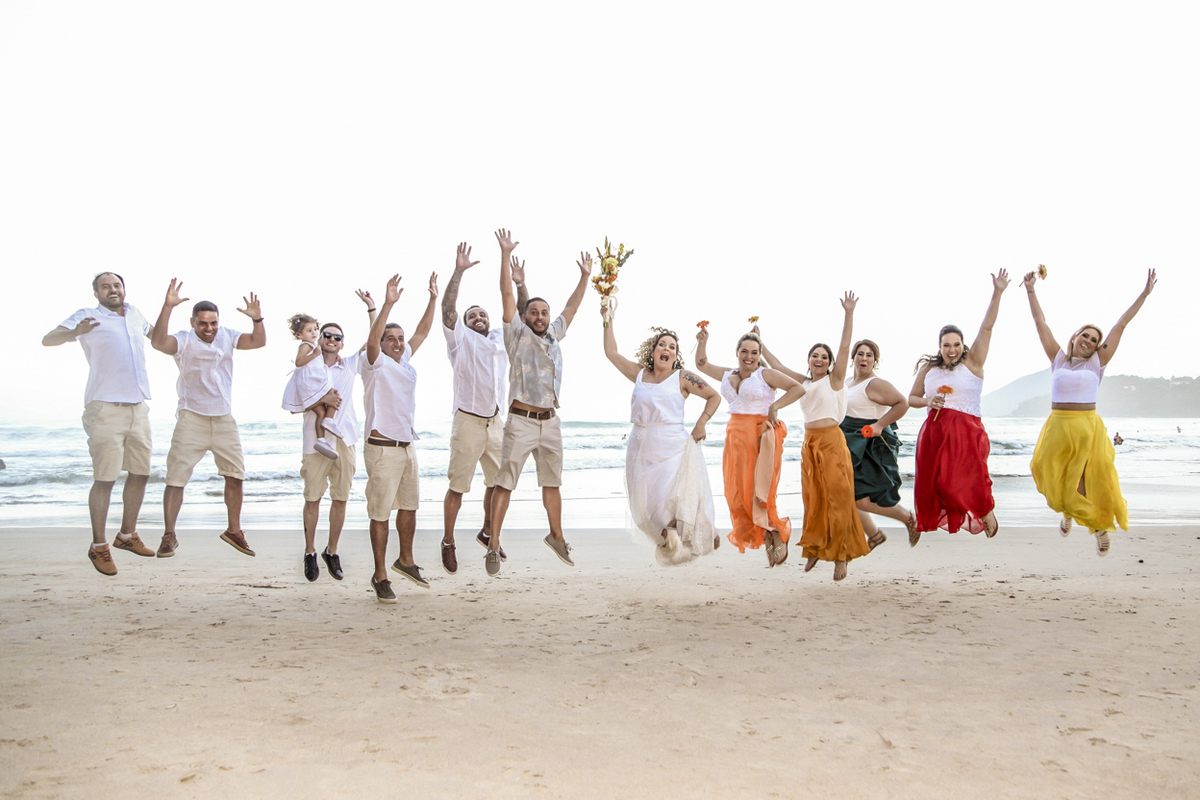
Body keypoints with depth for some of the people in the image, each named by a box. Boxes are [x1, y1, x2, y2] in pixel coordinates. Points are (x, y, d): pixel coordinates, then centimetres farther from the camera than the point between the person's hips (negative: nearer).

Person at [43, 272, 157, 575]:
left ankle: (127, 535, 26)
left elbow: (155, 334, 40)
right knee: (105, 479, -7)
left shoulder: (134, 314, 17)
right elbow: (48, 339, -15)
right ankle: (98, 546, 3)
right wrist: (75, 332, -33)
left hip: (138, 408, 7)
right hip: (105, 409, -6)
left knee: (140, 473, 12)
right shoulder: (88, 317, 0)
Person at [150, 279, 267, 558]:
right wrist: (168, 307, -39)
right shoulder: (184, 340, -8)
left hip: (224, 419, 4)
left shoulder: (227, 337, 5)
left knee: (236, 476, 8)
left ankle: (234, 531, 23)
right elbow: (158, 342, -28)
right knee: (176, 478, -4)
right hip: (191, 419, -4)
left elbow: (258, 342, -4)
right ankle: (169, 536, 6)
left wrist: (257, 319, -23)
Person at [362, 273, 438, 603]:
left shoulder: (404, 361, 14)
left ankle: (405, 560, 35)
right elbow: (372, 339, -25)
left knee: (409, 505, 18)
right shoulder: (376, 363, -6)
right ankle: (380, 576, 5)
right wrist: (388, 304, -34)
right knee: (381, 513, -3)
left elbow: (422, 332, 18)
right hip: (383, 448, -8)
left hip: (407, 445, 8)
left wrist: (433, 299, 11)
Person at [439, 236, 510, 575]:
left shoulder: (500, 339, 15)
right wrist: (458, 271, -21)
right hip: (468, 422, -5)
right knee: (457, 487, 0)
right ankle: (448, 543, 11)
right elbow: (448, 309, -11)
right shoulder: (461, 341, 3)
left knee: (497, 482, 13)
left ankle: (487, 532, 32)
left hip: (496, 423, 5)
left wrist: (506, 257, 7)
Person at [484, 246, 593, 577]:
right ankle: (494, 545, -3)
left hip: (550, 422, 6)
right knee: (505, 483, -6)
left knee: (552, 482, 16)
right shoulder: (517, 334, 0)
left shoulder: (554, 335, 14)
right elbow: (508, 295, -6)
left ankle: (556, 536, 31)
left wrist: (585, 276, 23)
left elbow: (571, 307, 23)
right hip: (521, 422, -5)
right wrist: (505, 256, -9)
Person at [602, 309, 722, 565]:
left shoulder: (682, 377, 2)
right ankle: (667, 536, 20)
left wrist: (701, 423, -4)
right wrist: (608, 319, 15)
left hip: (674, 447, -4)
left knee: (676, 499, -14)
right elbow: (611, 352, 17)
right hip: (641, 448, 4)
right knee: (645, 505, 2)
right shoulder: (639, 374, 12)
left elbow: (714, 396, 7)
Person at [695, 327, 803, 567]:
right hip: (735, 437, 6)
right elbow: (702, 364, 28)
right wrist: (702, 342, 14)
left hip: (761, 435, -6)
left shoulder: (766, 374, -3)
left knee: (758, 490, -11)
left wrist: (775, 406, -14)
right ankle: (766, 537, 11)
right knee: (737, 492, 1)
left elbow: (798, 388, -7)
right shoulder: (727, 375, 14)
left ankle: (778, 533, 5)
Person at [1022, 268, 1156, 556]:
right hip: (1058, 427, 1)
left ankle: (1101, 524, 22)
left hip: (1088, 428, -1)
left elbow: (1120, 326, 4)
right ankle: (1068, 512, 36)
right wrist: (1031, 291, 7)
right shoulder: (1058, 358, 8)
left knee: (1091, 484, 0)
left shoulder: (1097, 362, 5)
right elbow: (1041, 323, 9)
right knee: (1054, 480, 6)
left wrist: (1144, 294, 5)